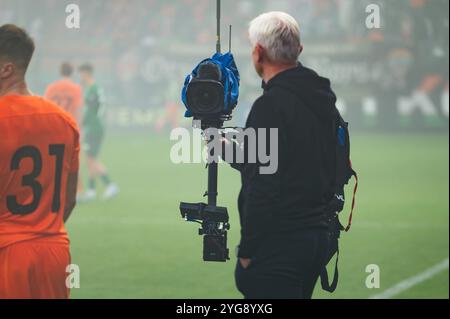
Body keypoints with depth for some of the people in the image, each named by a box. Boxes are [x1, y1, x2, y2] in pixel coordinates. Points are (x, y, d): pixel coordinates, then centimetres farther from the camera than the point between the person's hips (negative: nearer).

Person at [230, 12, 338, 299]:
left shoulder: (270, 106, -15)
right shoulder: (321, 100, 12)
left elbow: (263, 188, -20)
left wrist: (247, 250, -14)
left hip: (278, 243, -9)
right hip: (317, 237, 9)